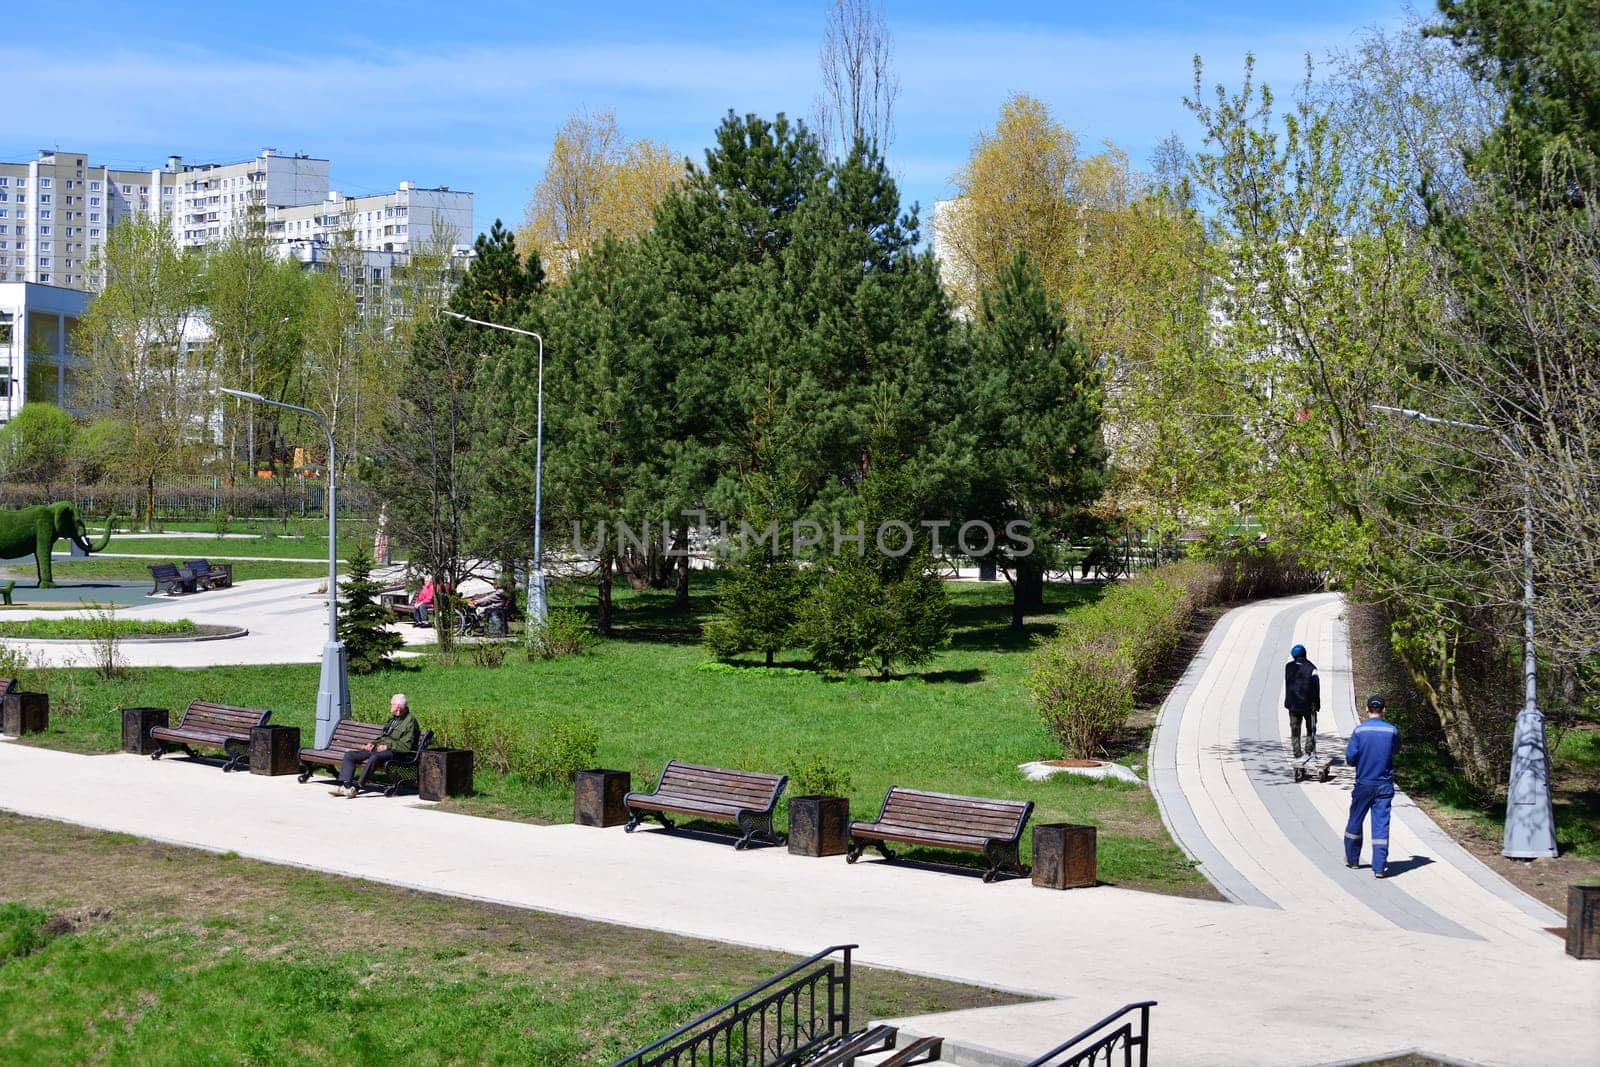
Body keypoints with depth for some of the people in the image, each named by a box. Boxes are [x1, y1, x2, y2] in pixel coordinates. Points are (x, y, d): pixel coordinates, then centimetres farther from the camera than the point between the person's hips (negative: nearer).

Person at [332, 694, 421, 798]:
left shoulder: (410, 721, -6)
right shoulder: (392, 718, 22)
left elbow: (406, 746, -14)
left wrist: (388, 746, -17)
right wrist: (372, 743, 11)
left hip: (393, 752, -9)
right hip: (378, 749, 9)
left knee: (374, 757, -40)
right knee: (349, 755, -1)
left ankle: (356, 787, -34)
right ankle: (345, 786, -17)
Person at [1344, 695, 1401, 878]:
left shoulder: (1359, 731, -10)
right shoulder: (1392, 730, -6)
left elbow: (1350, 758, -10)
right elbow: (1396, 749, 13)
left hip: (1364, 784, -1)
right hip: (1385, 785, 1)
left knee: (1355, 821, 16)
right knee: (1381, 825, 0)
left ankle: (1352, 858, 29)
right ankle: (1380, 867, -5)